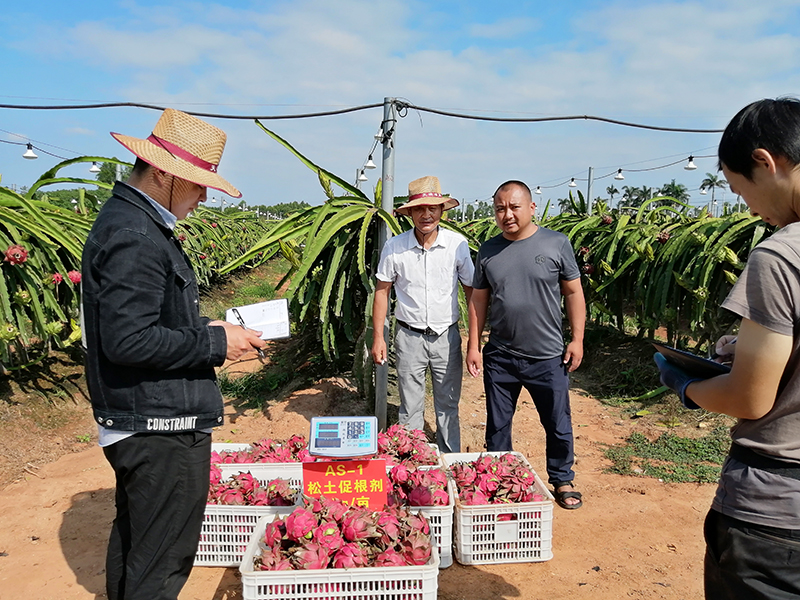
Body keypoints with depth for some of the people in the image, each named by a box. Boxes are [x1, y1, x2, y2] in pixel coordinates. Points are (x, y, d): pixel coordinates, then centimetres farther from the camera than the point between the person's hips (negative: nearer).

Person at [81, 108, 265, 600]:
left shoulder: (129, 221, 13)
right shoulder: (135, 236, -20)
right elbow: (127, 341, -25)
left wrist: (205, 330, 10)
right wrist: (215, 343, -17)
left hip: (136, 425, 11)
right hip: (162, 430, -11)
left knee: (133, 546, 24)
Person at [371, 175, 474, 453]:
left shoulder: (457, 244, -7)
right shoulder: (394, 247, -7)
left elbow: (472, 290, 2)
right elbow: (382, 291, 2)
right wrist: (378, 337, 0)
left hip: (447, 336, 0)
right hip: (409, 336, 0)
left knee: (448, 406, 12)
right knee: (410, 408, 11)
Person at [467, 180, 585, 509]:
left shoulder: (556, 244, -4)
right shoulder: (488, 251, 2)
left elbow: (573, 293, 1)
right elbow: (478, 300, 6)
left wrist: (577, 339, -3)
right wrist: (474, 346, 3)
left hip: (548, 358, -2)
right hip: (499, 357, 2)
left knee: (558, 425, 11)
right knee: (497, 425, 14)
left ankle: (562, 481, 32)